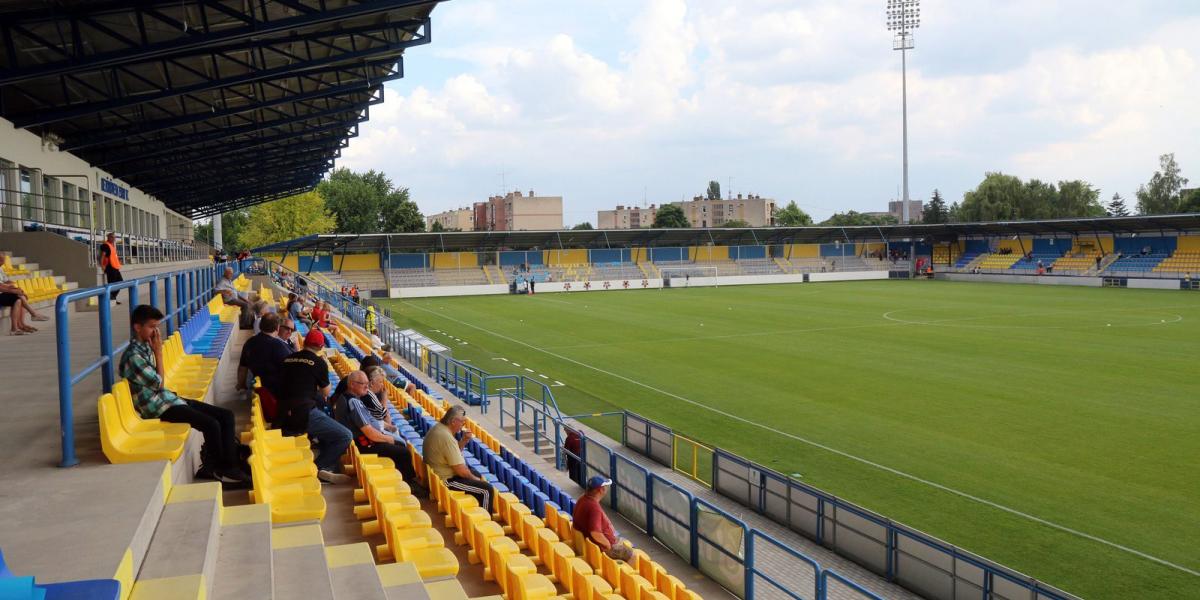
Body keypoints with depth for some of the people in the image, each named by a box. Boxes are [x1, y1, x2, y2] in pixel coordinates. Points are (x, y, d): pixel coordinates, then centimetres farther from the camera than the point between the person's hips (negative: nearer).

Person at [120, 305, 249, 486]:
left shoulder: (147, 347, 13)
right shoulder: (133, 355, -16)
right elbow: (158, 383, -13)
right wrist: (158, 352, -9)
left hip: (168, 398, 9)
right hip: (158, 407, -9)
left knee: (226, 416, -3)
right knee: (211, 424, -24)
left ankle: (229, 465, -9)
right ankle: (218, 470, -3)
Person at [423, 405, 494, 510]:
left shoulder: (438, 428, 3)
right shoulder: (446, 437, -27)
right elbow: (460, 470, -26)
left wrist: (464, 440, 0)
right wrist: (474, 478, -7)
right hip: (447, 480, -11)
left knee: (477, 474, 26)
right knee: (486, 490, -11)